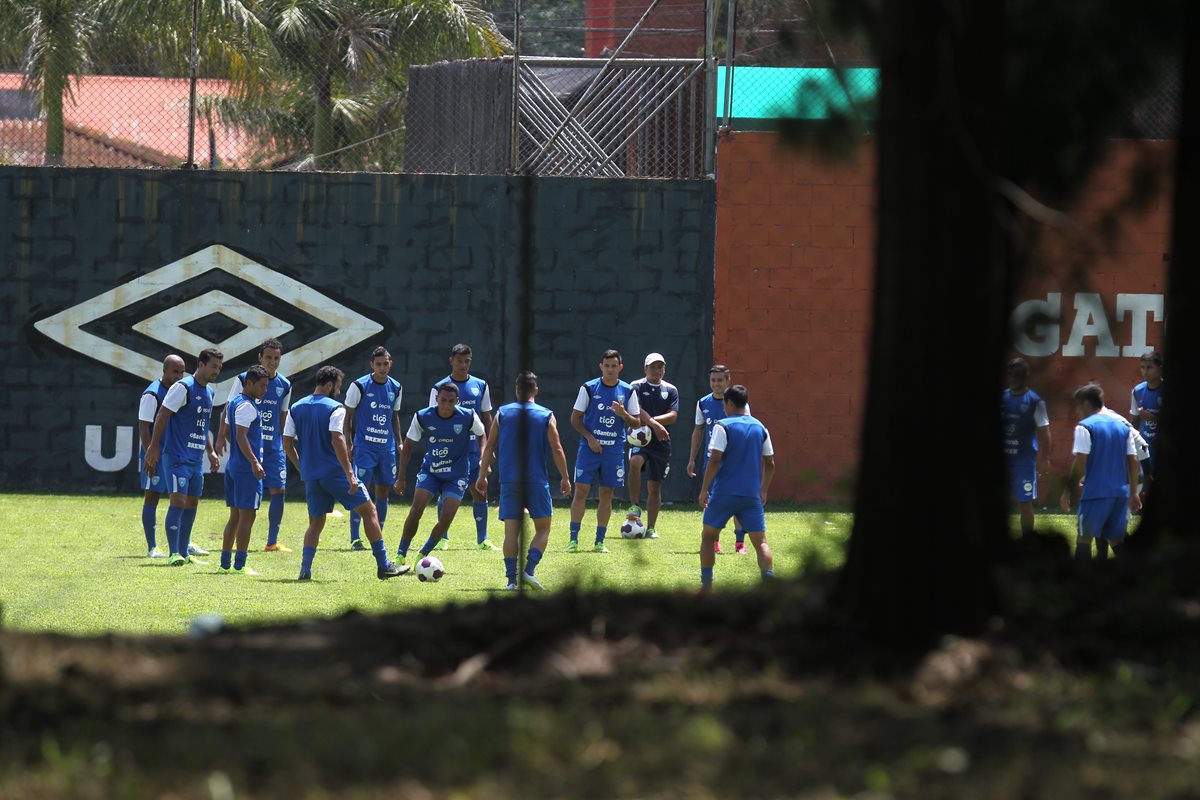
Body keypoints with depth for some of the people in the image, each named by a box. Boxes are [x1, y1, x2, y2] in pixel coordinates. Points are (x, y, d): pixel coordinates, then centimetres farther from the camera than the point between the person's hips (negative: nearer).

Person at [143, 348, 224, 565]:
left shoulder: (209, 392, 15)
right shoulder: (183, 387, -12)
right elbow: (162, 417, -13)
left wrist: (210, 451, 24)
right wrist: (153, 447, -17)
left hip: (196, 458, 9)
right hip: (178, 456, -9)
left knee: (192, 503, 10)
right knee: (178, 501, -13)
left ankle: (184, 551, 18)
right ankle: (174, 553, -13)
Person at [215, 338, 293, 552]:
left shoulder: (284, 385, 8)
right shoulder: (244, 380, -3)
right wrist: (222, 436, -6)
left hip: (273, 446, 4)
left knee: (279, 490, -2)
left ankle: (272, 542, 6)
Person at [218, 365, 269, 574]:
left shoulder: (234, 402, 16)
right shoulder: (246, 406, -14)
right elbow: (241, 436, -23)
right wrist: (254, 463, -29)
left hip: (233, 467, 10)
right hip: (247, 469, -10)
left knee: (235, 516, 14)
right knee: (247, 516, -7)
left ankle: (225, 562, 15)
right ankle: (239, 565, -7)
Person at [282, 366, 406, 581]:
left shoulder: (296, 408, 9)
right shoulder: (334, 408, -9)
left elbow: (287, 443, 8)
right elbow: (337, 440, -20)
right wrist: (349, 473, -20)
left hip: (310, 474, 5)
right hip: (335, 472, -5)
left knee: (315, 522, 15)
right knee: (369, 511, 6)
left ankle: (305, 569, -2)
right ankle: (383, 566, 4)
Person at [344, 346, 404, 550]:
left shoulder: (396, 388, 8)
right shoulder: (359, 386, -6)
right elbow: (348, 416, -1)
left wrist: (399, 442, 13)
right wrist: (349, 444, -7)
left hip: (386, 447, 5)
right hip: (364, 447, -5)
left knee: (383, 492, 6)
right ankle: (355, 539, -5)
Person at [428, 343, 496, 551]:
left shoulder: (480, 386, 8)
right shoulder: (440, 388, -2)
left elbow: (486, 418, 13)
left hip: (474, 449, 3)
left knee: (480, 492, 1)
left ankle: (482, 539, 7)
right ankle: (444, 538, 9)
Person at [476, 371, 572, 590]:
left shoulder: (502, 413, 6)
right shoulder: (546, 416, 1)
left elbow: (489, 446, 5)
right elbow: (556, 449, -1)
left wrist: (482, 475, 13)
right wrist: (565, 478, 8)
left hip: (509, 481, 2)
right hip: (537, 482, -2)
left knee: (511, 530, 5)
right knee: (542, 528, 8)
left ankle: (511, 579, -3)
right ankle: (529, 570, -10)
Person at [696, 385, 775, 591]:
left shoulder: (723, 427, -7)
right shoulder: (760, 428, 8)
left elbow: (715, 460, -13)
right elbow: (770, 464, 12)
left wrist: (704, 489, -7)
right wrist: (764, 490, 23)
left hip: (724, 494, -3)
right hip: (752, 495, 3)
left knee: (708, 536, 14)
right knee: (760, 541, 1)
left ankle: (706, 586, 12)